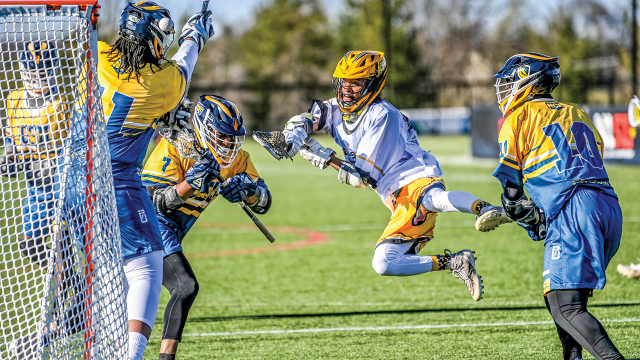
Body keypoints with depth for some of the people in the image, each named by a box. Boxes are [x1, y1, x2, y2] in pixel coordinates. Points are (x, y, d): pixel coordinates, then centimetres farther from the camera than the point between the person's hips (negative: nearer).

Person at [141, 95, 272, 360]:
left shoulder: (236, 158, -1)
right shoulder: (174, 148, -21)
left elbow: (264, 204, -3)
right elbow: (153, 202, -25)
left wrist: (247, 189, -25)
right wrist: (189, 184, -39)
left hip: (170, 233, 8)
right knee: (186, 287, -21)